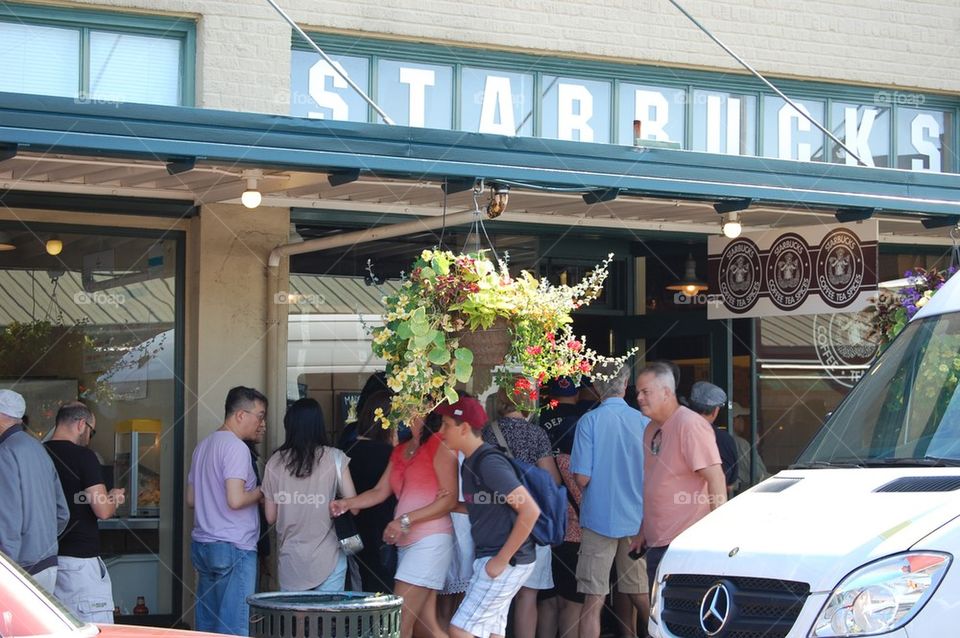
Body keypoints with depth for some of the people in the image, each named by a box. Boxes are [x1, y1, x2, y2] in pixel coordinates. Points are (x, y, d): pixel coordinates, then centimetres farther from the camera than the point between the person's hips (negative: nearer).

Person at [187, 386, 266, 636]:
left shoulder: (203, 446, 16)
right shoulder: (236, 447, -12)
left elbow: (191, 499, 22)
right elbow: (236, 500, -21)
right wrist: (261, 492, -5)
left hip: (202, 545, 9)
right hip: (233, 548, -9)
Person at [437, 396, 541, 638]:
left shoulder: (489, 463, -18)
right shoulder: (470, 463, 12)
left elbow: (530, 511, -23)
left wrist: (502, 559, -19)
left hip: (508, 561, -10)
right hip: (488, 555, 10)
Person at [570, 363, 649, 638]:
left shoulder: (590, 421, -9)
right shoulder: (644, 422, 0)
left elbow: (582, 478, -13)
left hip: (600, 518, -3)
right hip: (637, 519, 4)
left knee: (593, 600, -1)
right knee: (641, 595, 13)